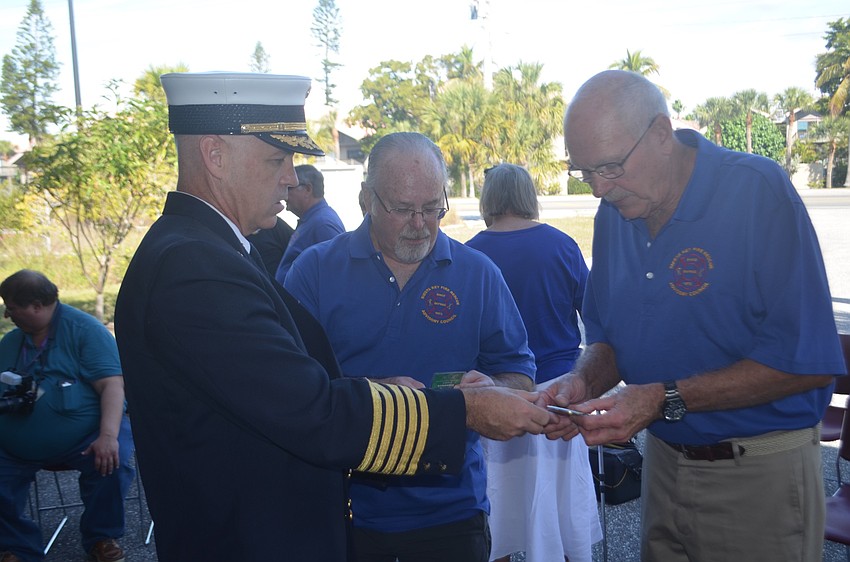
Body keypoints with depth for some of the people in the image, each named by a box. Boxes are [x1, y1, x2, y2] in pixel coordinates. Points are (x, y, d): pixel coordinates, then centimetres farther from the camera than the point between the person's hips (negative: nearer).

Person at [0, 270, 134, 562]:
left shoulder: (84, 329, -6)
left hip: (85, 437, -5)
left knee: (111, 464, -30)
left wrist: (108, 436, -28)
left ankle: (101, 537, -2)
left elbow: (112, 385, -15)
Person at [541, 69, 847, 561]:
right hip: (664, 461, 5)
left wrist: (665, 399, -26)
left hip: (760, 472, -5)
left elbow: (808, 363, -22)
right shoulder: (615, 211, -1)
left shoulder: (759, 192, -19)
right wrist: (584, 381, -14)